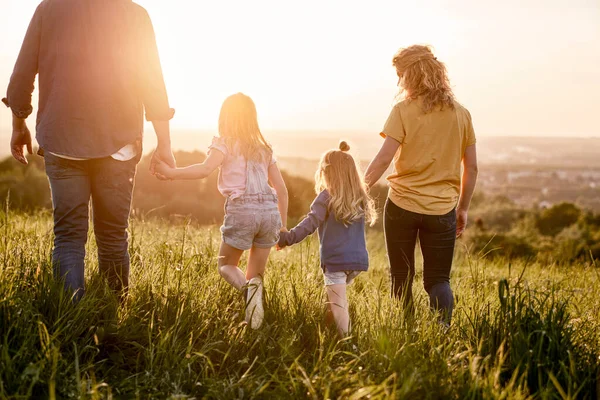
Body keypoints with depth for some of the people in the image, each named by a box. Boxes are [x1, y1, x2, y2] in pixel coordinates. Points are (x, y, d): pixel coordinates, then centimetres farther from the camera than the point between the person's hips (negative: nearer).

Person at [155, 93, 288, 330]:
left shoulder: (225, 143, 5)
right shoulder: (264, 148, 20)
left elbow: (205, 169, -16)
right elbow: (282, 190, 19)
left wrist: (172, 172, -8)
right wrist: (282, 227, 25)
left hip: (242, 211, -4)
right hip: (270, 211, 4)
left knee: (226, 265, 17)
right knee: (256, 274, 15)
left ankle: (247, 288, -17)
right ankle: (253, 285, -22)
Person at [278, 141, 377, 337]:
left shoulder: (327, 197, -7)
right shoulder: (360, 199, 10)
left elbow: (310, 224, -13)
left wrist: (286, 238, -10)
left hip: (335, 260, -6)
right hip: (358, 260, 6)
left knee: (337, 305, -6)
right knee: (340, 300, 20)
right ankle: (346, 337, 19)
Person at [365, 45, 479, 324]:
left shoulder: (403, 111, -7)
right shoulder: (461, 114, 5)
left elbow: (384, 158, -15)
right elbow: (471, 168, 8)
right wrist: (463, 208, 18)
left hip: (402, 206, -2)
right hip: (441, 210, 2)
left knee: (401, 278, 14)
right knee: (438, 279, 9)